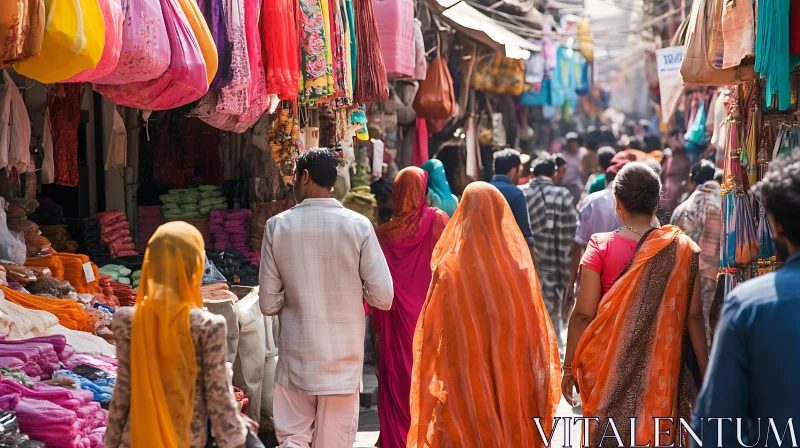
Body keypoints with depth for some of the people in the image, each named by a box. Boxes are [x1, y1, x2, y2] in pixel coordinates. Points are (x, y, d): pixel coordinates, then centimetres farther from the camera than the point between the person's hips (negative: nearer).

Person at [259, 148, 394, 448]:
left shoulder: (277, 226, -5)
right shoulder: (358, 226, -7)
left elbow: (269, 304, -3)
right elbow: (383, 297, -8)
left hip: (296, 355, 0)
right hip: (344, 356, 0)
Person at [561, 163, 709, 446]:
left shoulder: (601, 246, -10)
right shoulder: (681, 248, -5)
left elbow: (583, 314, -11)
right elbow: (693, 316, -2)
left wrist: (570, 367, -1)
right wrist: (705, 371, 7)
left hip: (610, 367, -1)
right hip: (662, 368, 1)